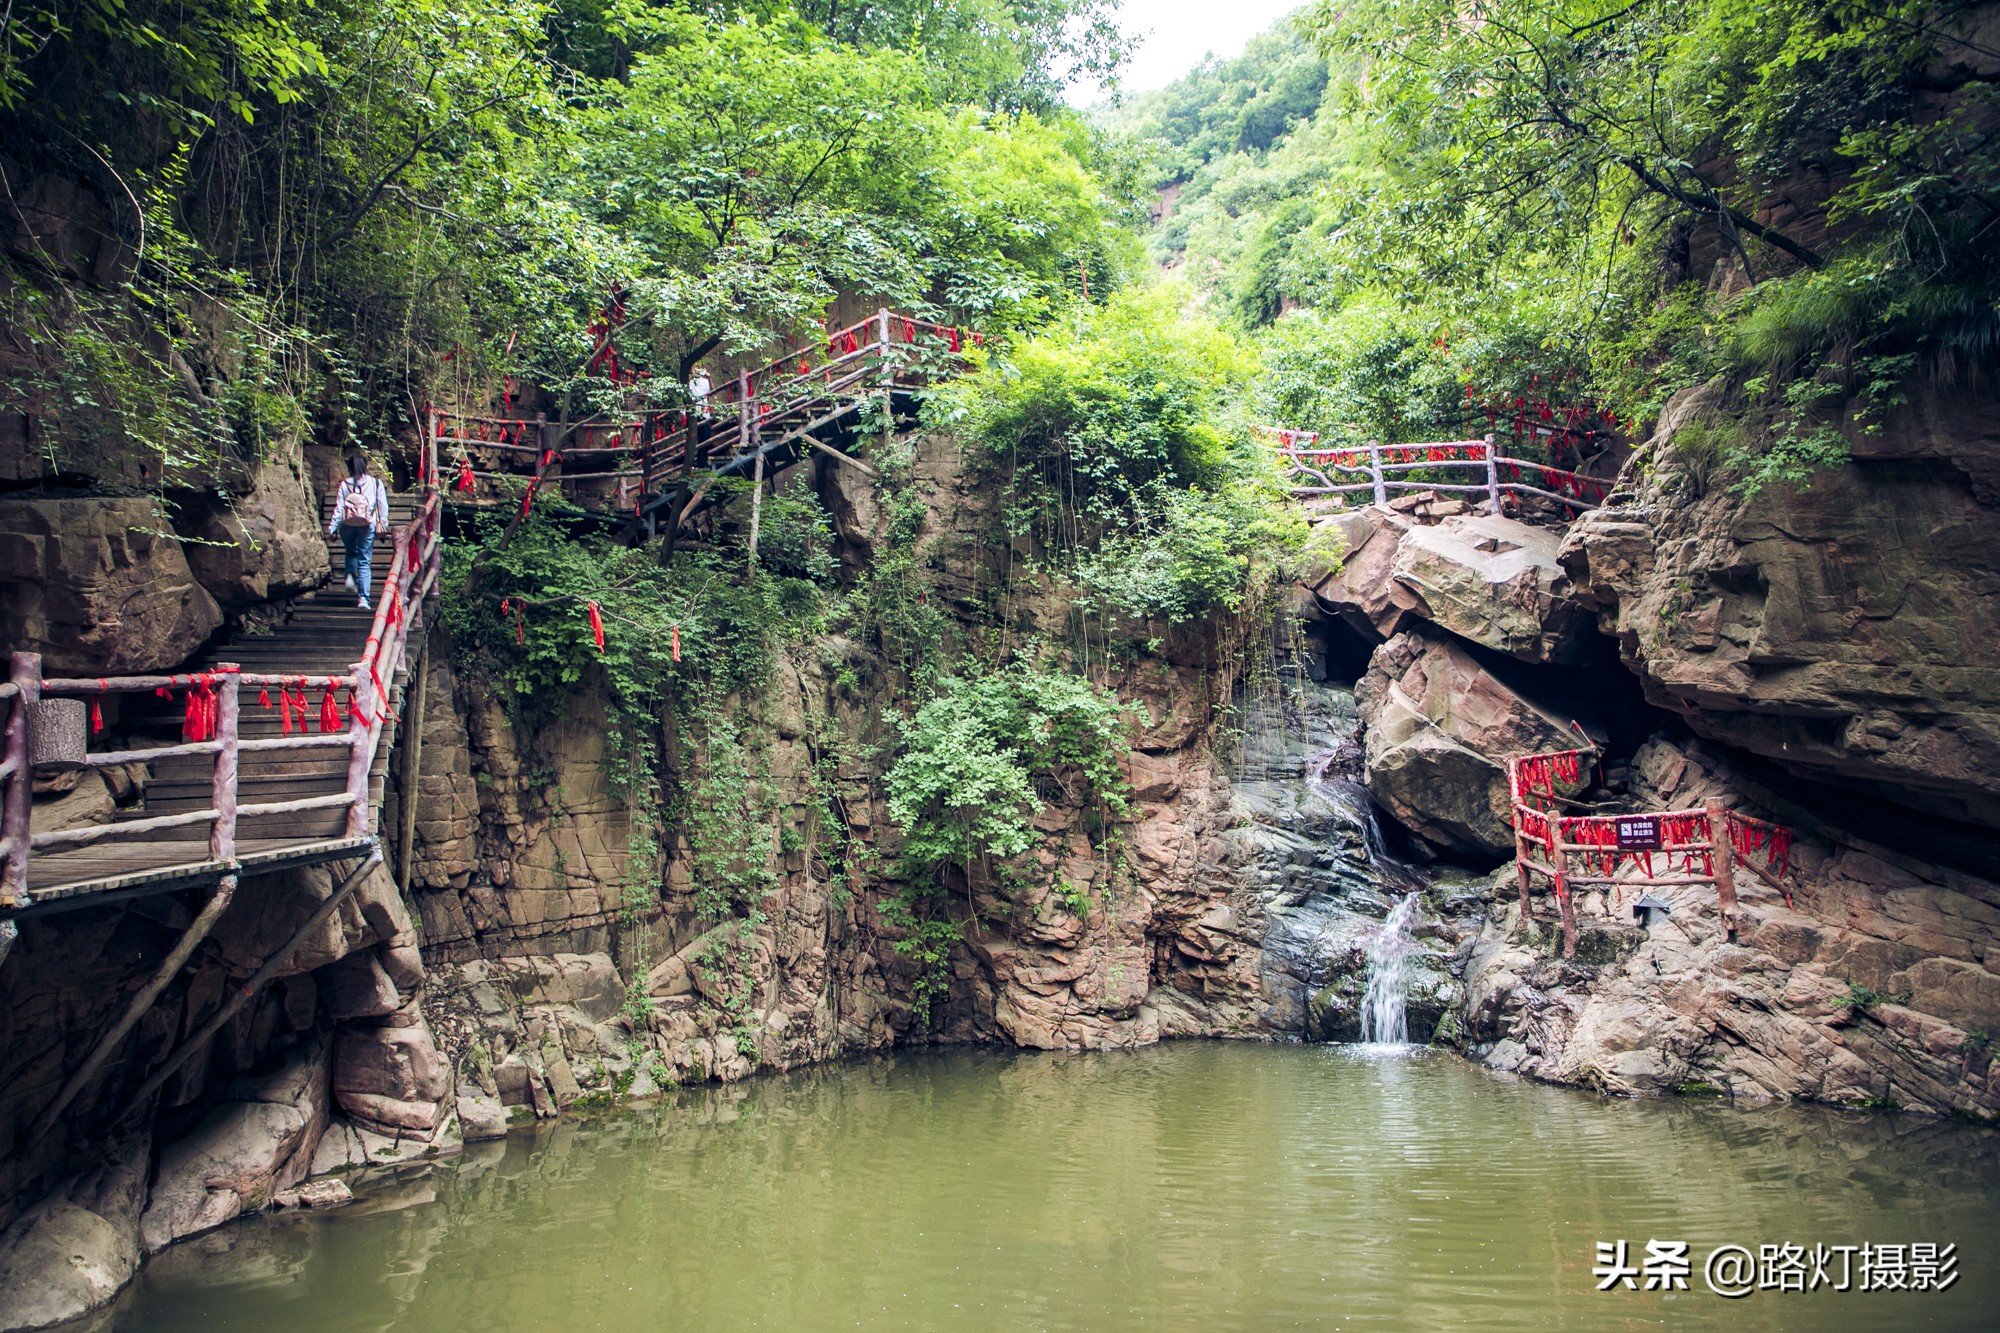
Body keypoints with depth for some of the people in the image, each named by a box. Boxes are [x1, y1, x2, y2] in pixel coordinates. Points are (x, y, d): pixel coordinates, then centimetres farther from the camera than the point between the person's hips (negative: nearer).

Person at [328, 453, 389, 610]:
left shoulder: (345, 484, 3)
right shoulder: (376, 483, 3)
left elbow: (339, 507, 0)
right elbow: (383, 505, 0)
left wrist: (332, 527, 1)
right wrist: (383, 524, 4)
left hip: (347, 524, 1)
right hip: (367, 525, -1)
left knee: (351, 552, 28)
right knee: (365, 561, 1)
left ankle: (350, 575, 1)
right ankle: (363, 598, -7)